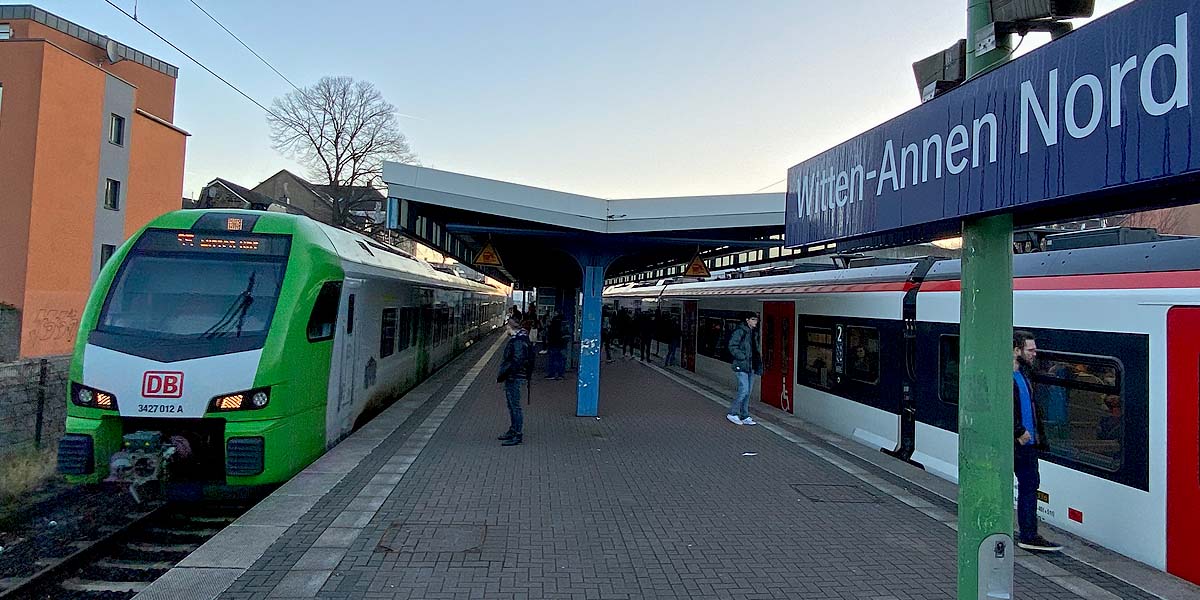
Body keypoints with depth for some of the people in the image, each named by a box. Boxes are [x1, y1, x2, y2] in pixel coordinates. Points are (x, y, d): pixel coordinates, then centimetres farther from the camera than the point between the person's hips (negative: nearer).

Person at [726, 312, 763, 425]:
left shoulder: (754, 332, 15)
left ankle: (745, 417, 17)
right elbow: (732, 347, -14)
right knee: (744, 390, -12)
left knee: (748, 392, 10)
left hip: (751, 367, 8)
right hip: (741, 366, -8)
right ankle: (732, 414, 2)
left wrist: (758, 357, 9)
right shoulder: (739, 331, -10)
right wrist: (743, 357, -19)